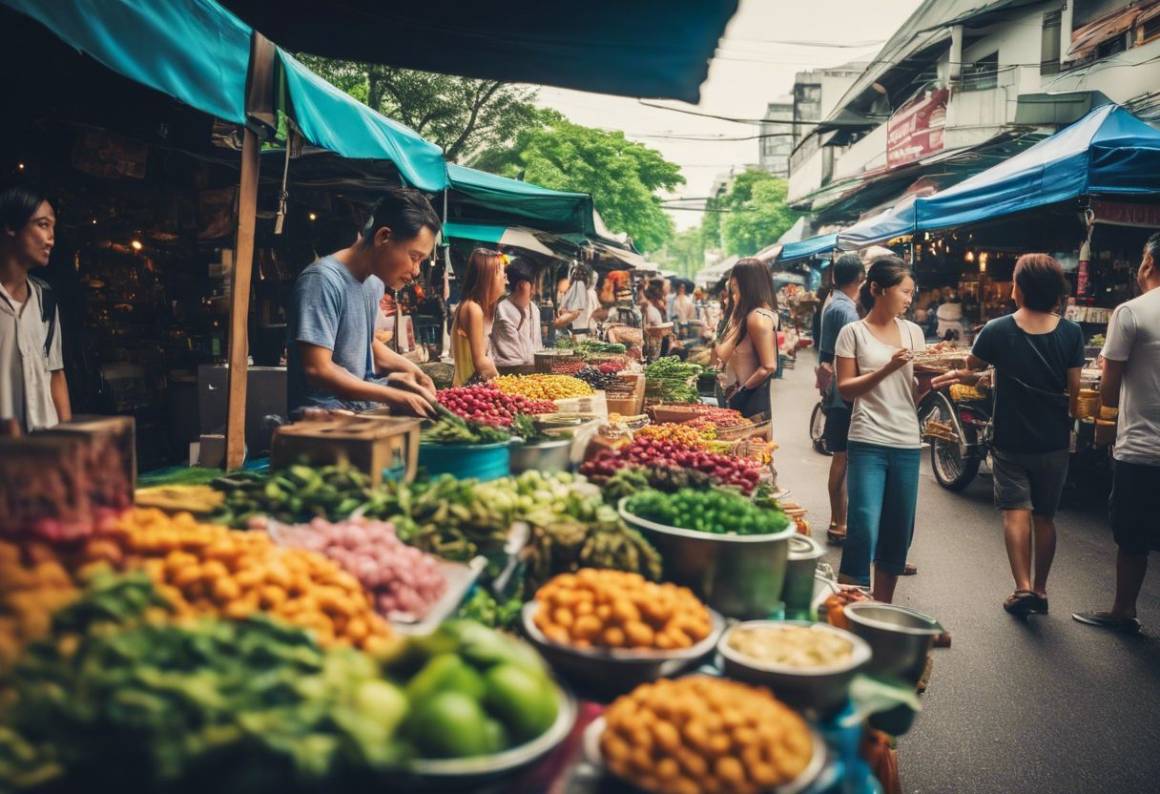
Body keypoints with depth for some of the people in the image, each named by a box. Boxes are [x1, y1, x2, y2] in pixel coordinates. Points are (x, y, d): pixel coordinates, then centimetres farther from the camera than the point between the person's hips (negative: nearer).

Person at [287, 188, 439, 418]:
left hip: (360, 412, 8)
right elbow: (318, 371, -23)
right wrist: (396, 398, -25)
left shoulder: (374, 281, 7)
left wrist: (408, 367, 2)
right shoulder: (323, 280, -18)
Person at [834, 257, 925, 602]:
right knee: (864, 528, -11)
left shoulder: (913, 331, 12)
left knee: (898, 532, 11)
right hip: (868, 443, -5)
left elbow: (918, 392, 13)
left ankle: (882, 607, 26)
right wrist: (888, 368, -16)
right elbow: (846, 390, -5)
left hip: (907, 443, 5)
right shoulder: (853, 333, -1)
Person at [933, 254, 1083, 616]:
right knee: (1045, 517, 13)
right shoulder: (1071, 333, -7)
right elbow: (1074, 388, -2)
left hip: (1010, 440, -2)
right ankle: (1040, 590, 22)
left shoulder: (997, 331, -10)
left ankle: (1023, 587, -11)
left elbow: (971, 365, 5)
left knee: (1016, 512, 2)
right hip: (1054, 441, 2)